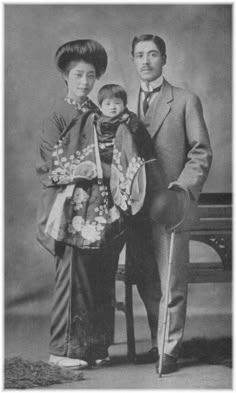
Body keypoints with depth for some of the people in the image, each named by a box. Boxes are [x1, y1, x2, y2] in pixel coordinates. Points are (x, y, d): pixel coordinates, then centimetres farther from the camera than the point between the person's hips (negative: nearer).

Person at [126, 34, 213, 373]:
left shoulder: (186, 101, 3)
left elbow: (201, 153, 0)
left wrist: (181, 189, -13)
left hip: (169, 205, -4)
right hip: (136, 205, 4)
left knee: (171, 284, -2)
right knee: (146, 283, 10)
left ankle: (169, 351, 9)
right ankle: (158, 343, 24)